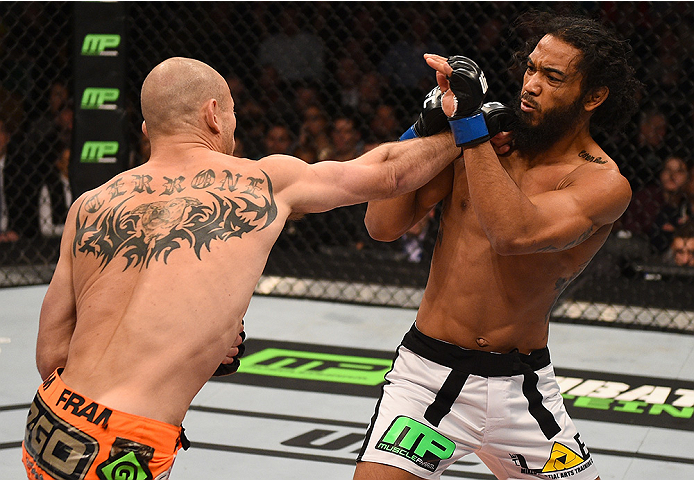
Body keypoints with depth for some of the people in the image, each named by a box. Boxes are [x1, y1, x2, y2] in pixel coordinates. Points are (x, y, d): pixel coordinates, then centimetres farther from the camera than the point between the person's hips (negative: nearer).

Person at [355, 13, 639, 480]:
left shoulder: (604, 182, -9)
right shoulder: (487, 141, 2)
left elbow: (514, 233, -29)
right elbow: (384, 225, -5)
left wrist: (469, 124, -28)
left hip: (522, 384, 0)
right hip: (431, 373, 1)